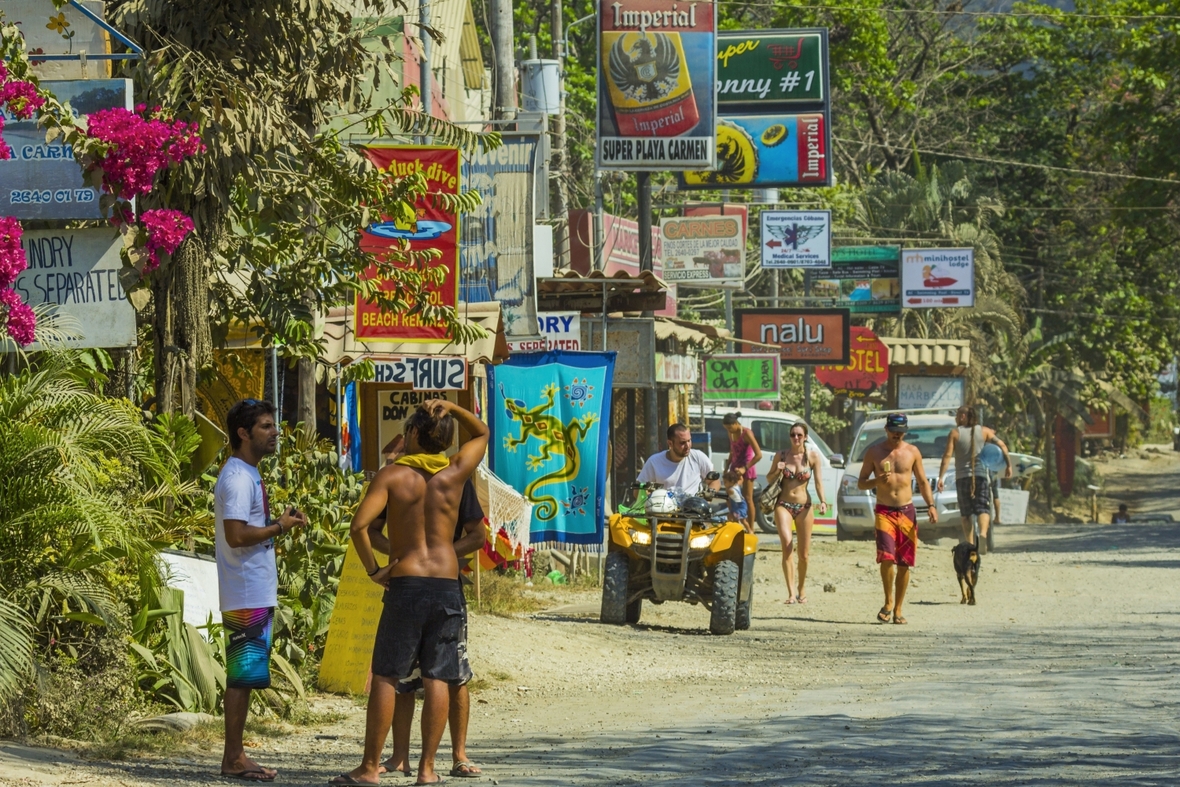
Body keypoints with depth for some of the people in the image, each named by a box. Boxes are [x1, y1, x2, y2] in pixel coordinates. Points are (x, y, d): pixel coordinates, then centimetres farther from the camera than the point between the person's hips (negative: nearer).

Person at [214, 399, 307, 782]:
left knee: (244, 676, 11)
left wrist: (281, 523, 8)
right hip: (247, 596, -10)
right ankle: (233, 758, -4)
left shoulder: (248, 475, 18)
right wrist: (280, 527, -13)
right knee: (243, 675, -7)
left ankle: (235, 756, 14)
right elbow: (237, 535, -23)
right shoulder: (238, 478, -15)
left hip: (257, 593, 10)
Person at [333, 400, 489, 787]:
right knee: (437, 679, 3)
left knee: (385, 676, 2)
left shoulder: (392, 475, -3)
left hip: (406, 584, -3)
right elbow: (481, 433, 25)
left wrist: (374, 570, -4)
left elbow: (360, 525, -15)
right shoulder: (455, 472, 5)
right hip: (448, 585, 3)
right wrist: (451, 408, 10)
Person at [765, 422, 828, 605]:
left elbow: (818, 481, -6)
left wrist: (822, 502, -21)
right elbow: (769, 479, 10)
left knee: (804, 554, 6)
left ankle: (801, 589, 28)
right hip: (783, 505, -1)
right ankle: (791, 591, -22)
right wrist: (777, 471, -11)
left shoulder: (813, 456, -1)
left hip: (804, 506, 1)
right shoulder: (781, 455, 2)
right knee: (787, 545, -21)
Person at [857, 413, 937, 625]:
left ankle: (898, 610, 11)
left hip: (907, 511, 2)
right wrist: (877, 481, -16)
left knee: (905, 564, 2)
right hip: (884, 511, -2)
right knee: (887, 558, -20)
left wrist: (931, 505, 0)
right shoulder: (874, 452, 3)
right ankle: (888, 601, -1)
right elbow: (860, 483, 5)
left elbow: (922, 482, 13)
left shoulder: (912, 452, 7)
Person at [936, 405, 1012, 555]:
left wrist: (941, 477, -8)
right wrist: (1009, 465, 7)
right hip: (981, 474, 1)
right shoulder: (984, 431, 7)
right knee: (983, 509, -5)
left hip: (962, 476, -1)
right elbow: (1001, 445, 1)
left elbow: (947, 455, -7)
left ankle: (970, 543, 5)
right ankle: (983, 534, -33)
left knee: (965, 514, 9)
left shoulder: (955, 433, 0)